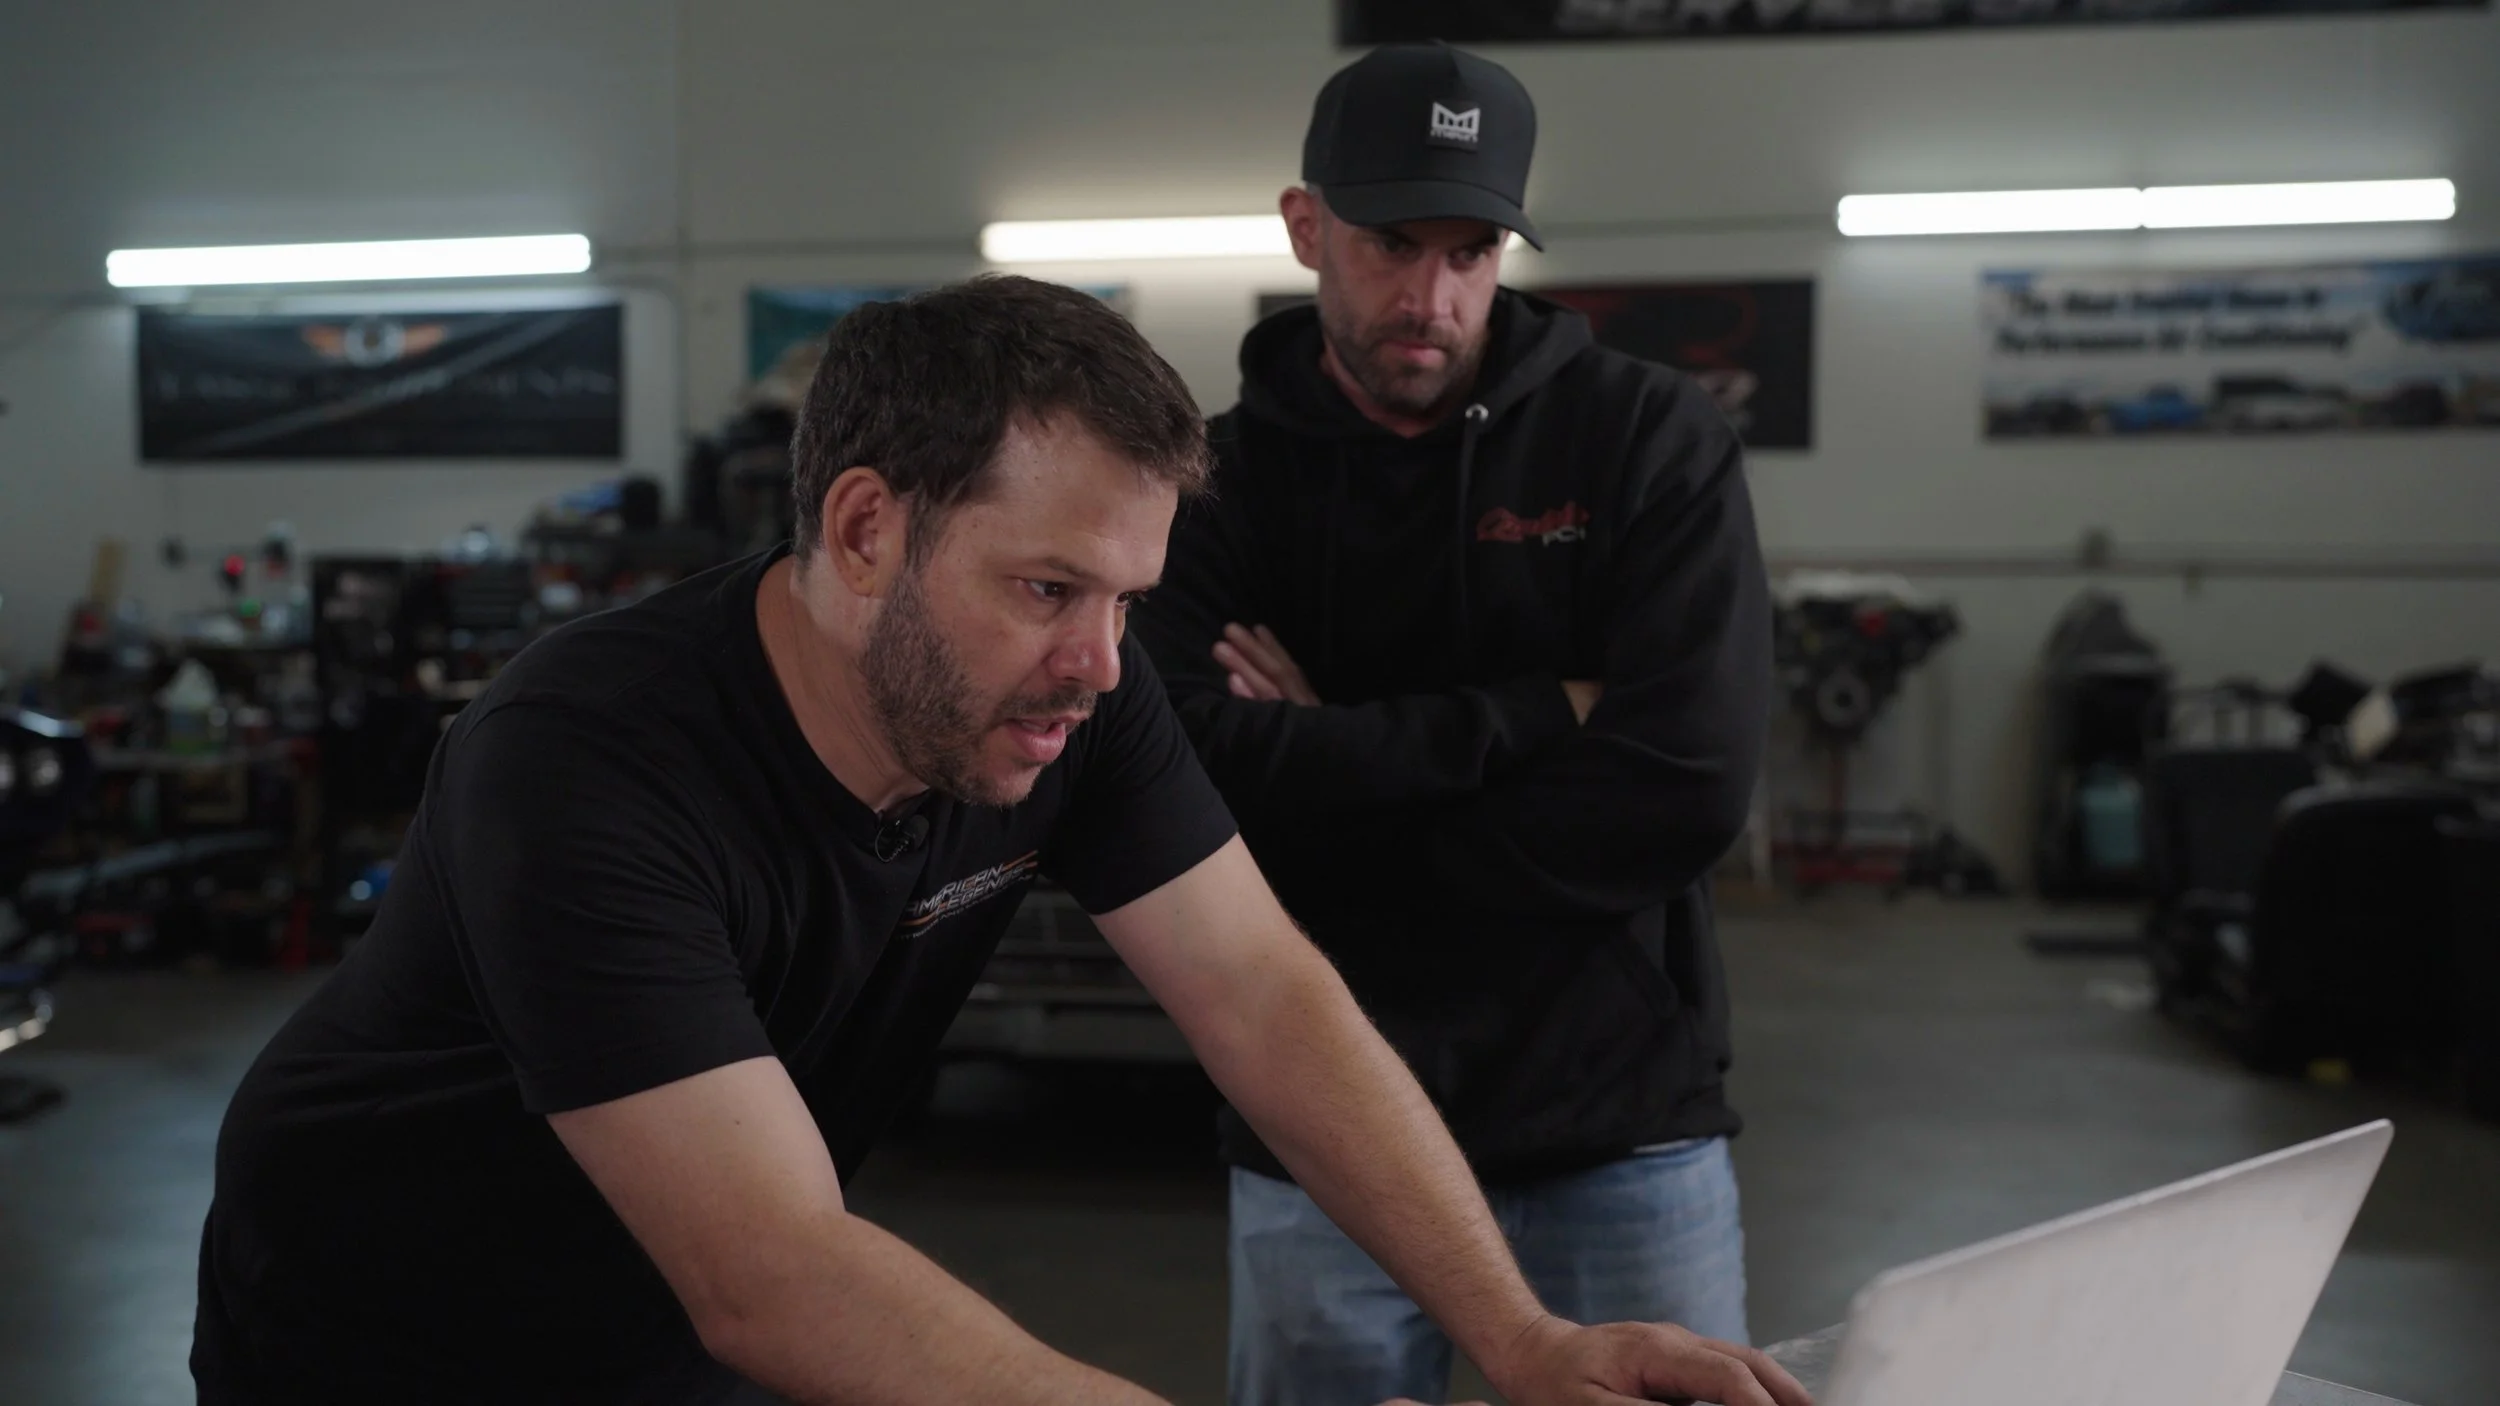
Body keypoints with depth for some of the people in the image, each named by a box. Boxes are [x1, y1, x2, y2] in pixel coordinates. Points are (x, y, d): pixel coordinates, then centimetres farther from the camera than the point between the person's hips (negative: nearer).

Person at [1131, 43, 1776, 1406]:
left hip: (1619, 1124, 0)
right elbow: (1192, 776, -16)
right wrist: (1533, 713, -18)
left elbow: (1688, 786, -16)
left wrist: (1334, 774, -13)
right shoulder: (1219, 479, -1)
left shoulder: (1649, 438, -5)